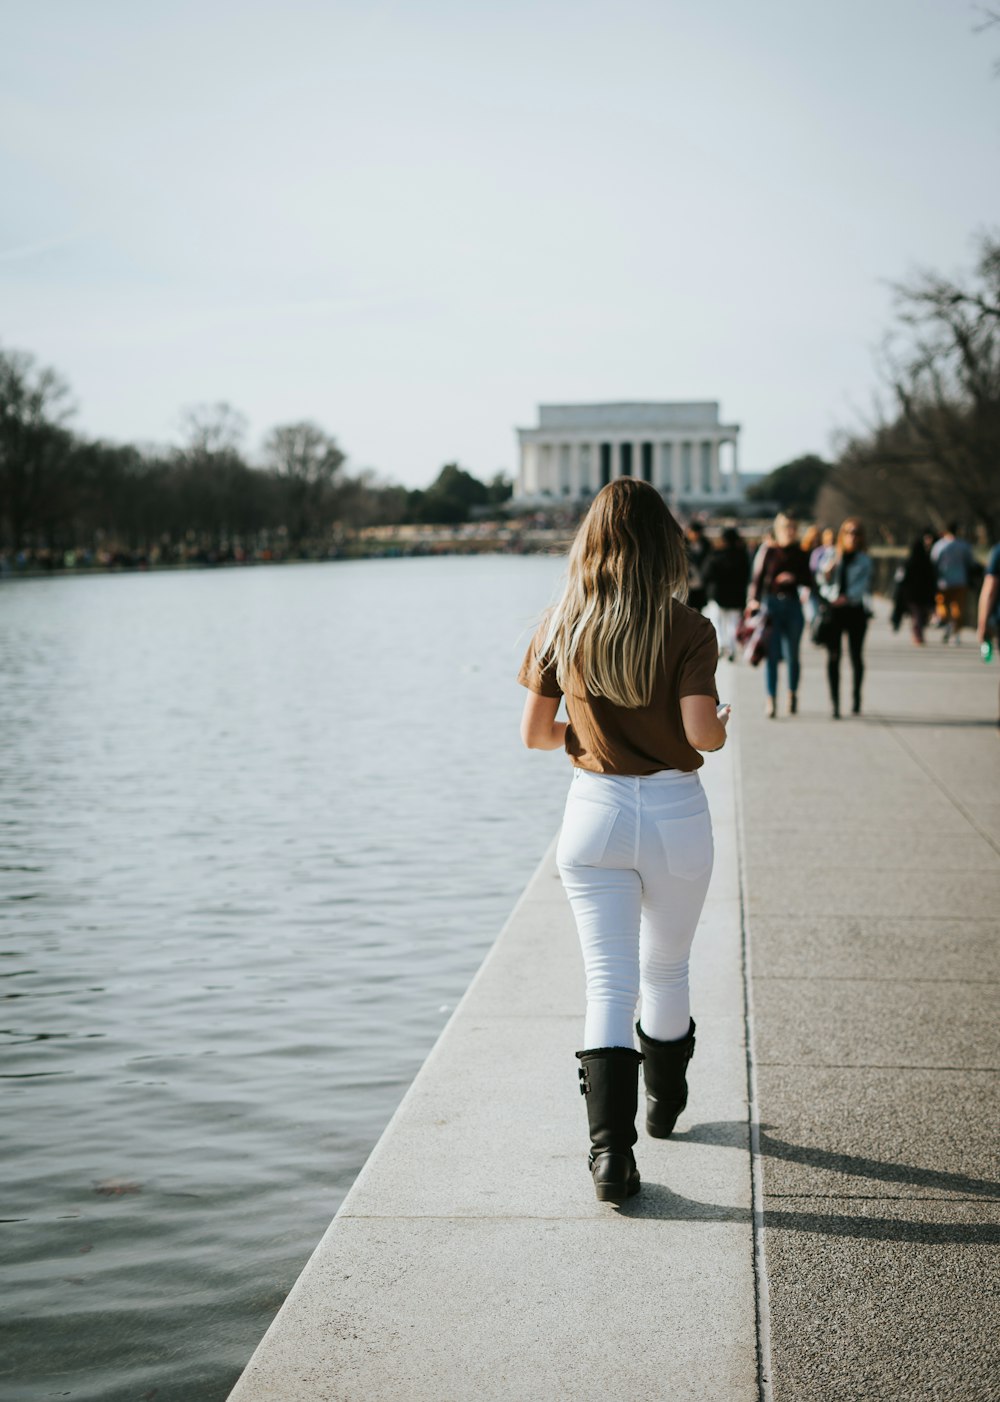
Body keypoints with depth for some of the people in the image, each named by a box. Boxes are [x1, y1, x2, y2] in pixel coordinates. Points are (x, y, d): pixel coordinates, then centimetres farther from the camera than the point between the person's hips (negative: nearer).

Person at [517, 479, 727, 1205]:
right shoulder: (688, 630, -11)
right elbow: (700, 732, -18)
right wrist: (724, 723, 4)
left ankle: (611, 1148, -10)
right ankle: (665, 1105, 40)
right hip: (675, 814, -1)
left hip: (595, 812, 1)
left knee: (610, 983, 2)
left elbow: (535, 733, 1)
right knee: (666, 971, 20)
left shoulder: (561, 626, -2)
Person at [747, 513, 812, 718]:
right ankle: (771, 699, -5)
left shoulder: (800, 554, 8)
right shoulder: (770, 552, 2)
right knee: (772, 653, -6)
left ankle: (792, 694, 24)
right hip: (771, 605, -2)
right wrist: (755, 600, -13)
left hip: (792, 605, 2)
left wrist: (794, 578, -9)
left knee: (792, 654, 7)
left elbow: (808, 581, 10)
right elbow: (759, 577, 0)